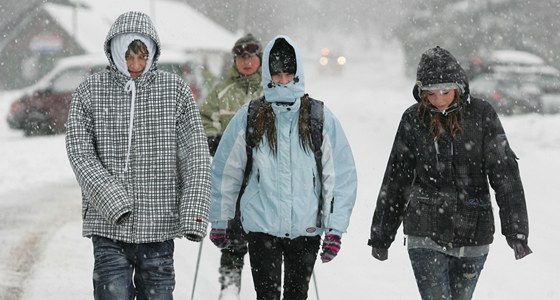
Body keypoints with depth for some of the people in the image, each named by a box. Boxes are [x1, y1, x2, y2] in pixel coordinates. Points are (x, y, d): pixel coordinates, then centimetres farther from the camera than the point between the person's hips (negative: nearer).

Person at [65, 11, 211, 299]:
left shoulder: (175, 90, 4)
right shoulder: (90, 92, 4)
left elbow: (196, 154, 0)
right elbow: (80, 151, -4)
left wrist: (194, 212, -11)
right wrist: (112, 200, -17)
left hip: (160, 225, 1)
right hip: (109, 225, -1)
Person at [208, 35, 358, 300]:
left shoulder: (320, 118, -2)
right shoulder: (249, 117, -1)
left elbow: (342, 175, 0)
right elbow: (225, 171, 7)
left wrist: (335, 228, -4)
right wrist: (219, 222, 10)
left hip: (307, 227, 1)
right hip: (262, 226, -1)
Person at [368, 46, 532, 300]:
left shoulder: (481, 115, -4)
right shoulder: (413, 120, 0)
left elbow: (504, 172, -6)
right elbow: (396, 179, 8)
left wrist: (516, 231, -13)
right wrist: (381, 236, 12)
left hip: (473, 233, 0)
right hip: (426, 234, 0)